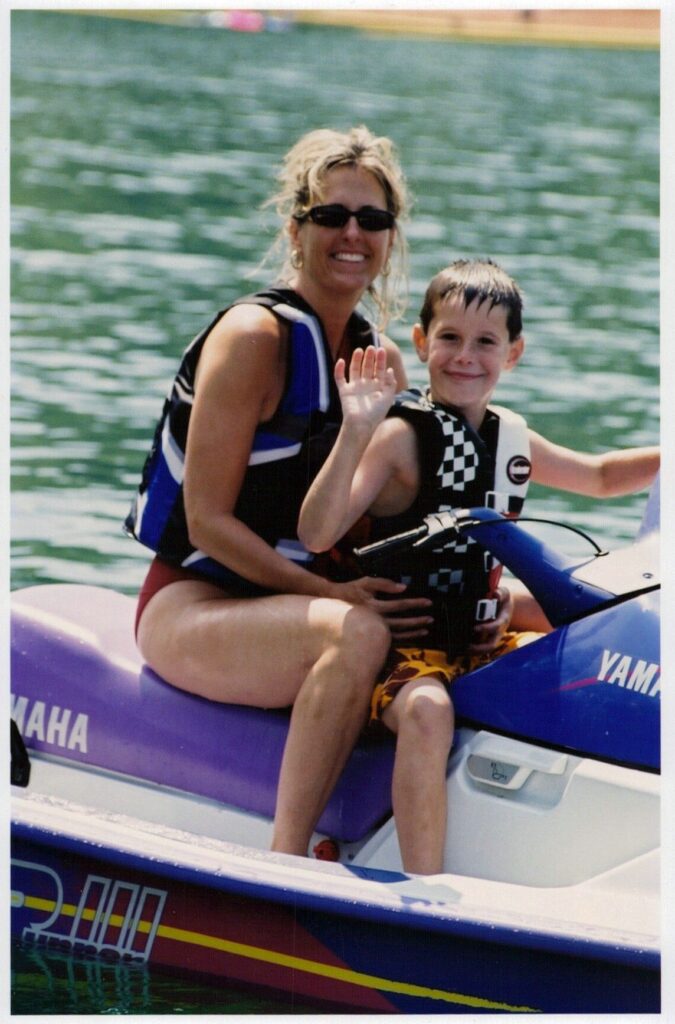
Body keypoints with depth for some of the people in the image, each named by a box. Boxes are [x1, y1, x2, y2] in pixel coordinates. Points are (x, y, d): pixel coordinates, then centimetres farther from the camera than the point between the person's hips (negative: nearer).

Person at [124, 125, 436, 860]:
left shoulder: (380, 362, 11)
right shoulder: (254, 336, -12)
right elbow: (207, 522, -16)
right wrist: (333, 595, -24)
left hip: (293, 601, 8)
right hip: (189, 608, -8)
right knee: (358, 635, -36)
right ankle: (284, 866, -37)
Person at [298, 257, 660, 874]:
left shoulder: (511, 438, 10)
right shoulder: (401, 436, -11)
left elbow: (600, 477, 30)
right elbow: (316, 534, -23)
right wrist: (354, 434, -32)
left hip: (482, 644, 7)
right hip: (405, 649, -7)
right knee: (428, 710, -36)